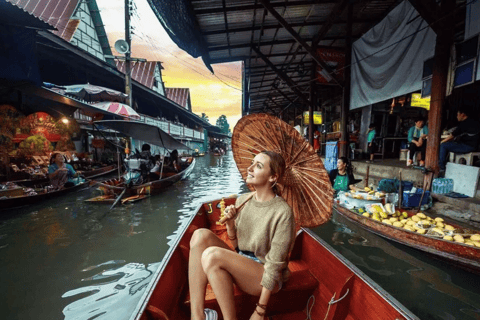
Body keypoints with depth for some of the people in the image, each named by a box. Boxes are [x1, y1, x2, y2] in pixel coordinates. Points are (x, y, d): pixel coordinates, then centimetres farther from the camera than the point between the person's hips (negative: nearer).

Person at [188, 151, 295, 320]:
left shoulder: (282, 212, -19)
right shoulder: (242, 200, 0)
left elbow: (275, 265, -15)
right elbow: (236, 245, 7)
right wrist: (230, 224, -13)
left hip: (266, 278, -6)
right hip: (240, 265, 6)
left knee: (212, 255, -29)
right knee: (201, 235, -16)